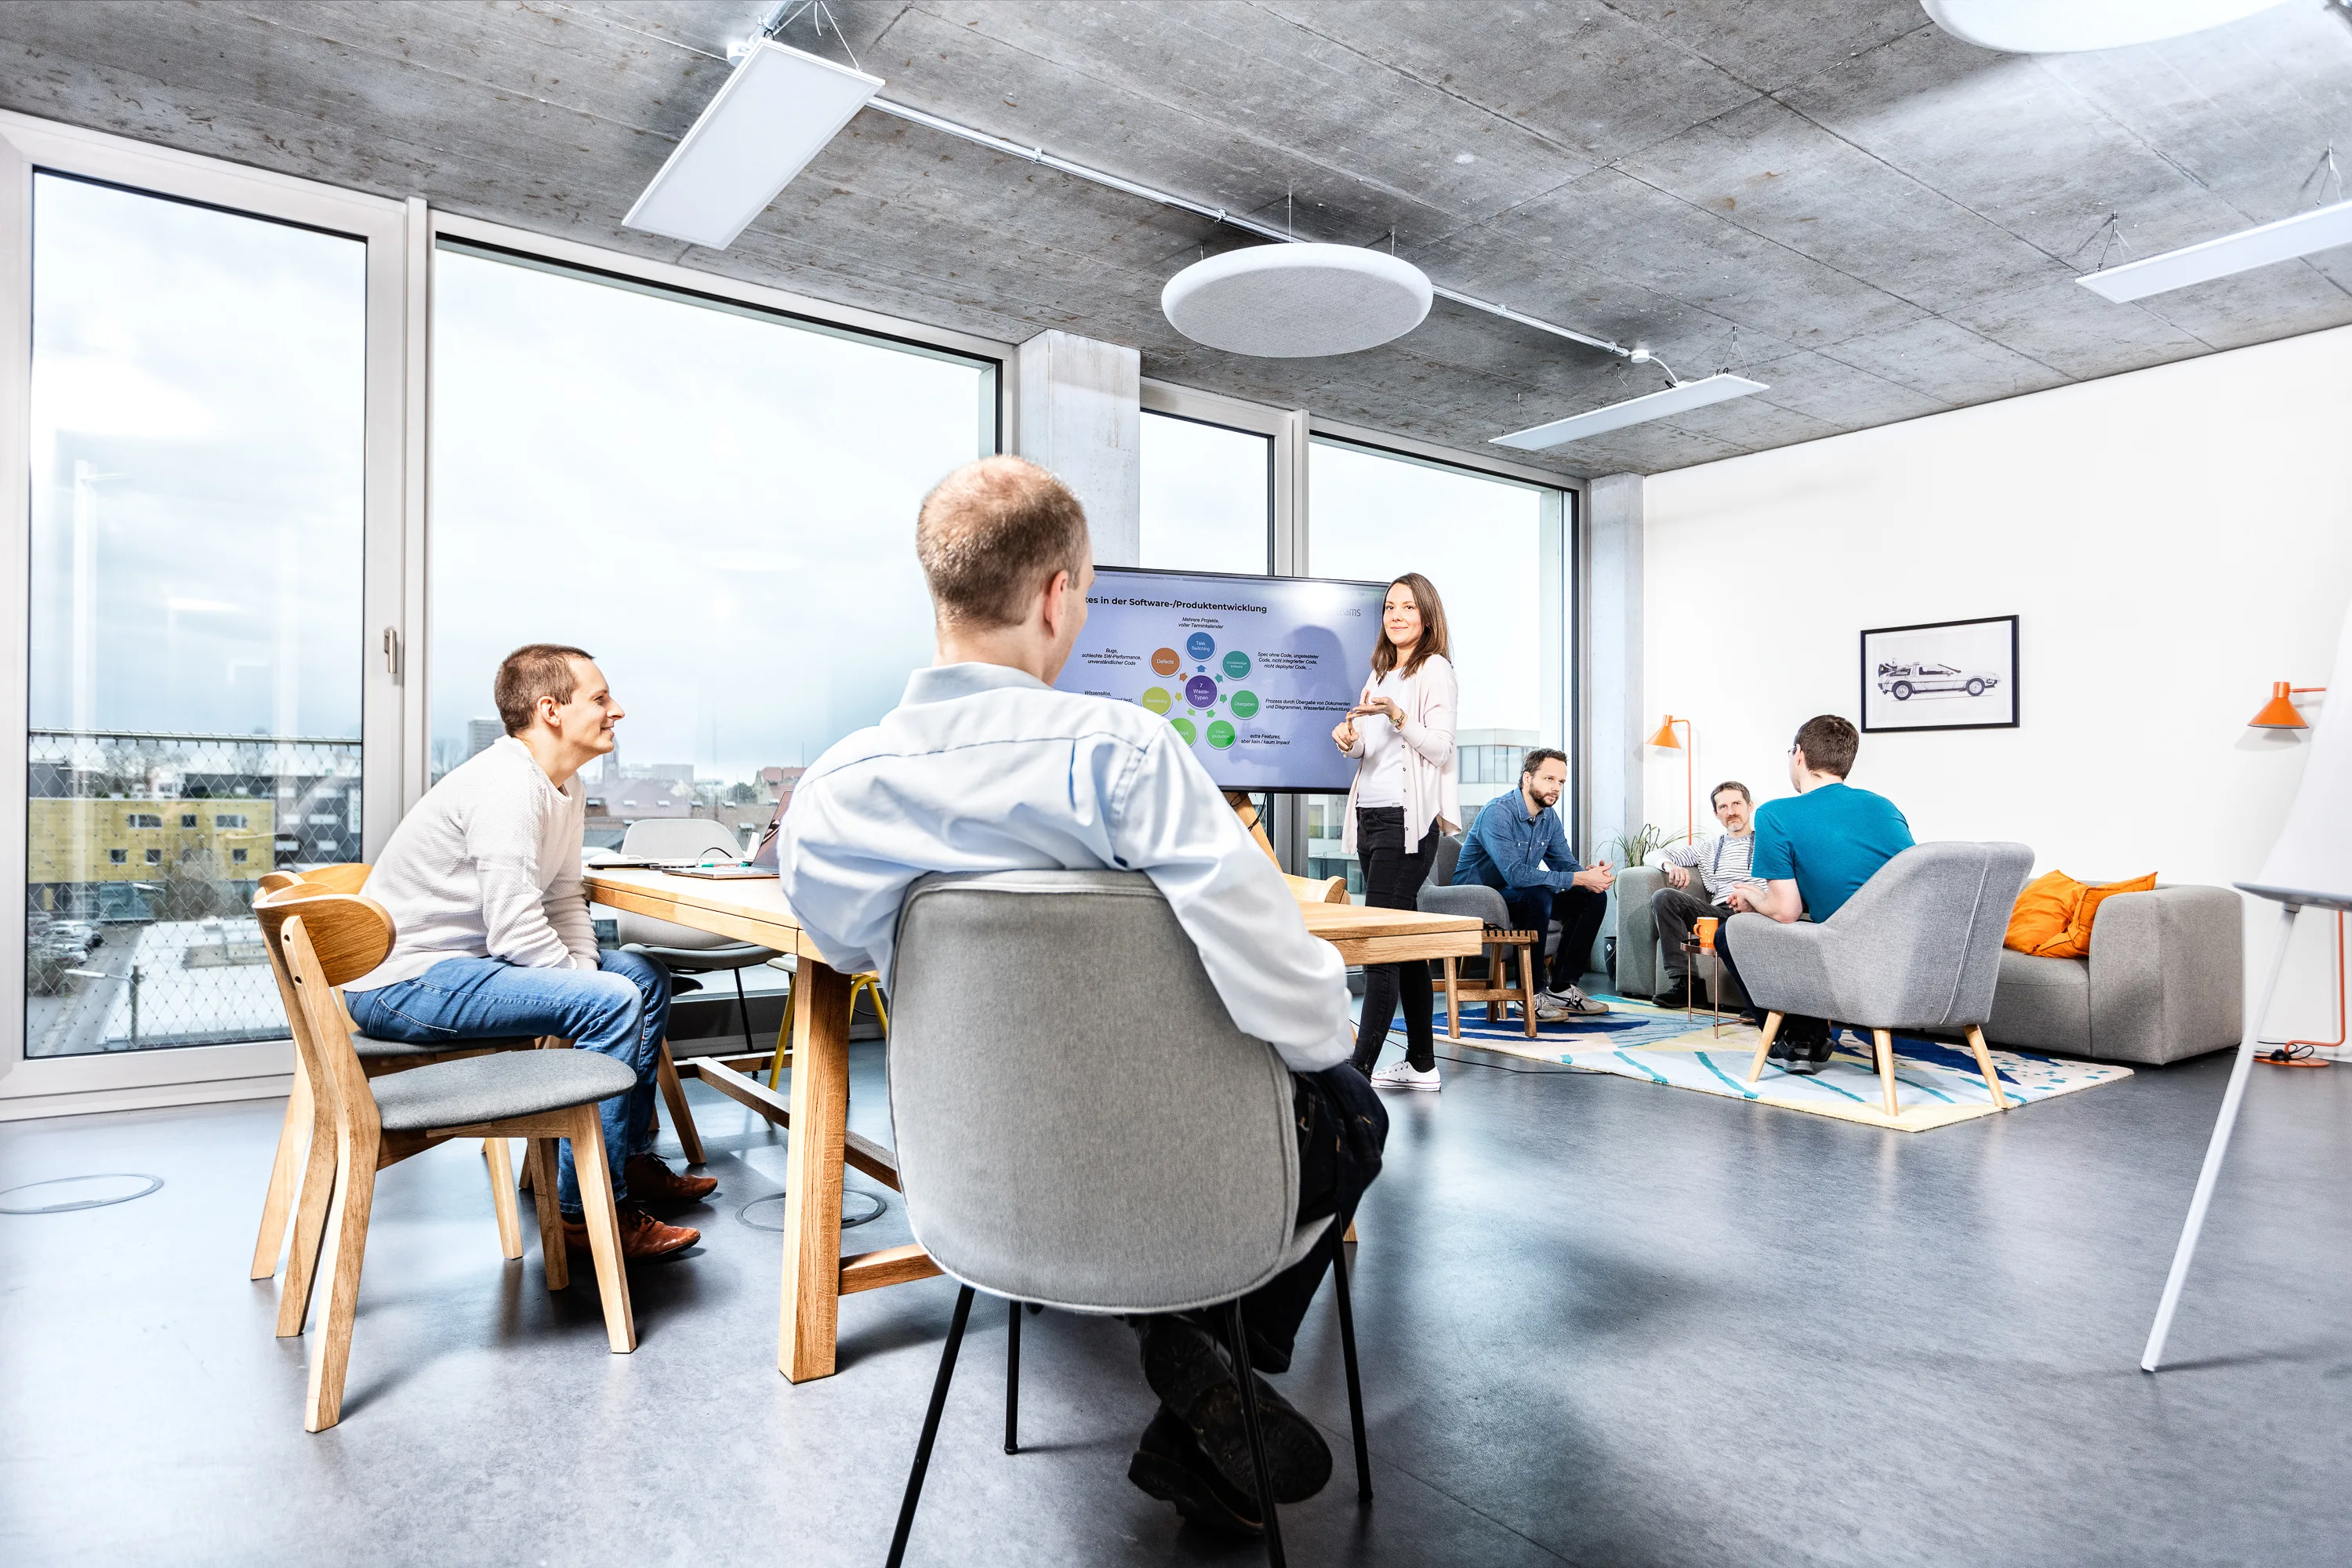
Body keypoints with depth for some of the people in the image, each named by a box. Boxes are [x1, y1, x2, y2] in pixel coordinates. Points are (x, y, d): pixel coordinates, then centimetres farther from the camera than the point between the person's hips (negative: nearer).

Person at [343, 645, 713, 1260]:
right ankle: (588, 1209, -12)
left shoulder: (566, 787, 8)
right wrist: (589, 990, -17)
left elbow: (564, 899, 12)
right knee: (611, 1001, -26)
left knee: (645, 976, 11)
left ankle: (631, 1159, 19)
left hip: (463, 960, 11)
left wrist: (588, 975, -3)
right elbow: (516, 935, -27)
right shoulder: (507, 787, -23)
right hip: (403, 982, -10)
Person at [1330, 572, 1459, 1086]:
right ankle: (1421, 1062, 19)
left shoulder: (1435, 670, -3)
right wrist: (1348, 738, 1)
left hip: (1408, 818, -8)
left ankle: (1360, 1069, -13)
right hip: (1370, 814, 8)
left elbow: (1439, 750, -10)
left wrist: (1397, 716, -24)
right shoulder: (1380, 673, 20)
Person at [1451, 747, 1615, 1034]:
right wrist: (1580, 878, -33)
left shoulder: (1549, 817, 4)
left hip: (1519, 896, 9)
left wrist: (1591, 873, -22)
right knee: (1537, 895, -36)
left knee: (1594, 898, -2)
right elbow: (1515, 873, -34)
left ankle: (1562, 988, 2)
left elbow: (1566, 864, 4)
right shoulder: (1497, 813, -23)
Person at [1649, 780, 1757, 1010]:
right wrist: (1670, 866, 4)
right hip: (1719, 913, 4)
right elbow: (1660, 855, 31)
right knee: (1663, 897, -21)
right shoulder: (1710, 847, 32)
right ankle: (1681, 981, -26)